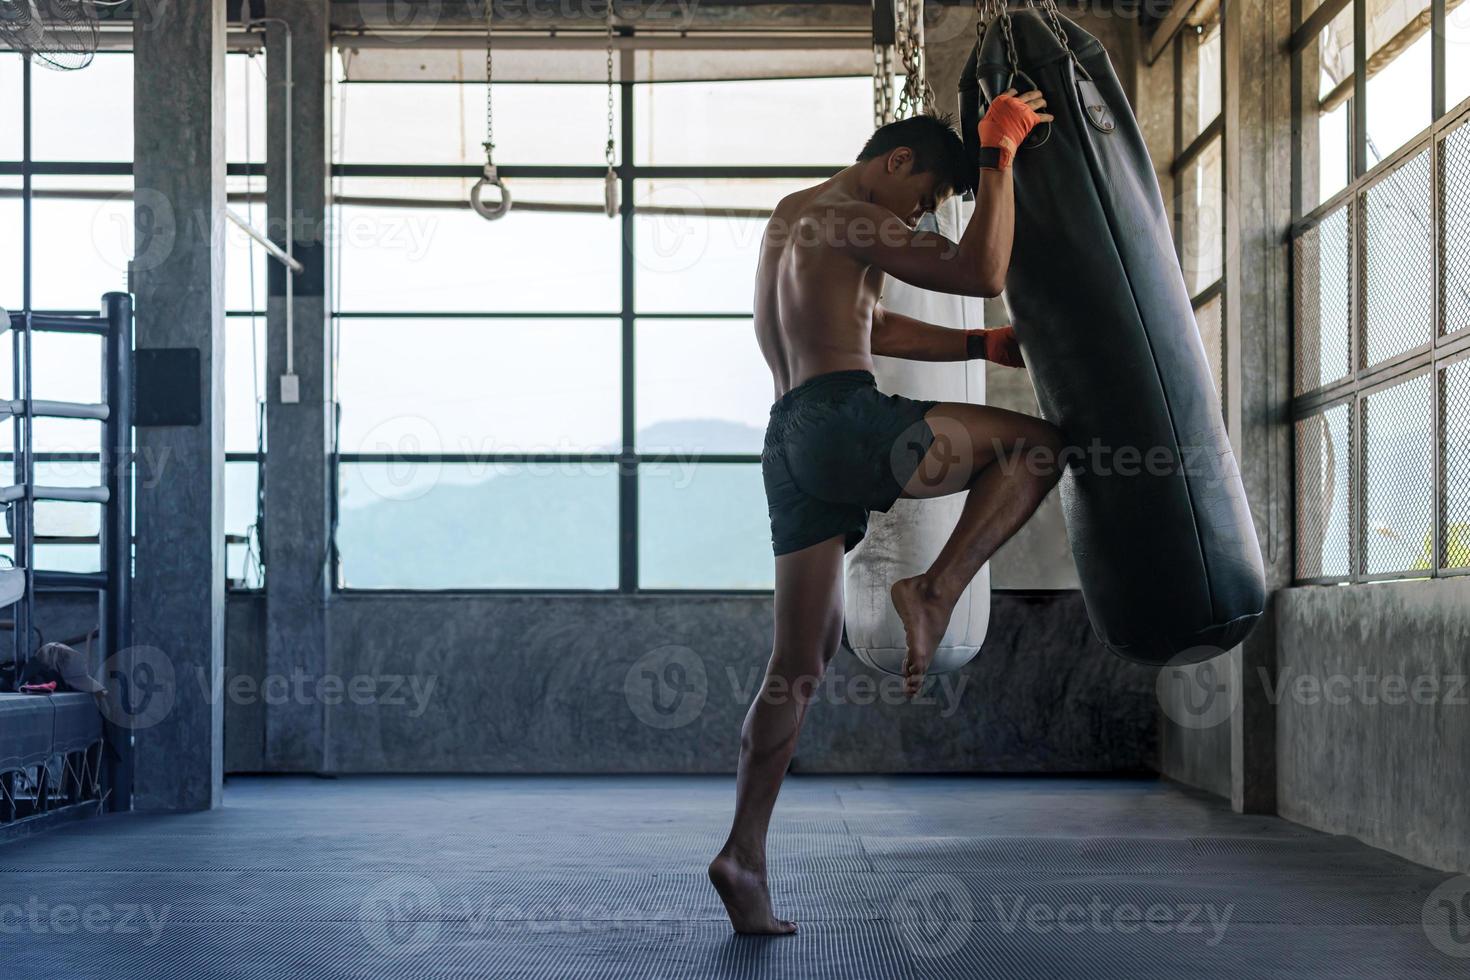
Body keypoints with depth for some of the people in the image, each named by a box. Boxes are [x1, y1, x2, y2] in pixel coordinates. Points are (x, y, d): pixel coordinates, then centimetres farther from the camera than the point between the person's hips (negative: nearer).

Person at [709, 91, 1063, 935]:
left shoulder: (796, 216, 29)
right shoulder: (849, 217, -2)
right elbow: (984, 272, -9)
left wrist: (986, 346, 29)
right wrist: (1001, 153, 0)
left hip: (792, 442, 9)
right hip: (844, 418, -9)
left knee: (801, 662, 9)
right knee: (1036, 446, 6)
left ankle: (746, 855, 5)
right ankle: (936, 592, -5)